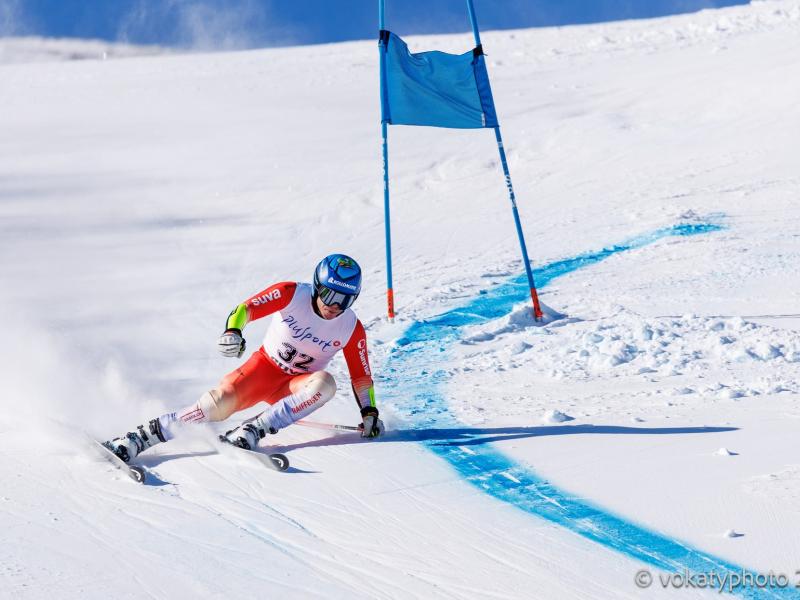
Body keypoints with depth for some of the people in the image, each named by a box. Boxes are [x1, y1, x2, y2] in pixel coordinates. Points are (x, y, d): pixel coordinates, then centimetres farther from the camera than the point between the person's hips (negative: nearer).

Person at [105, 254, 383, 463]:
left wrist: (369, 412, -9)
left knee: (325, 383, -33)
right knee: (222, 400, -29)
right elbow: (247, 308, -25)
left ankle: (253, 430, -37)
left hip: (296, 385, 2)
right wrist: (232, 330, -46)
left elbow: (361, 376, 0)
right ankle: (135, 440, -29)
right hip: (265, 367, -1)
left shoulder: (351, 328, -11)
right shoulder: (291, 294, -16)